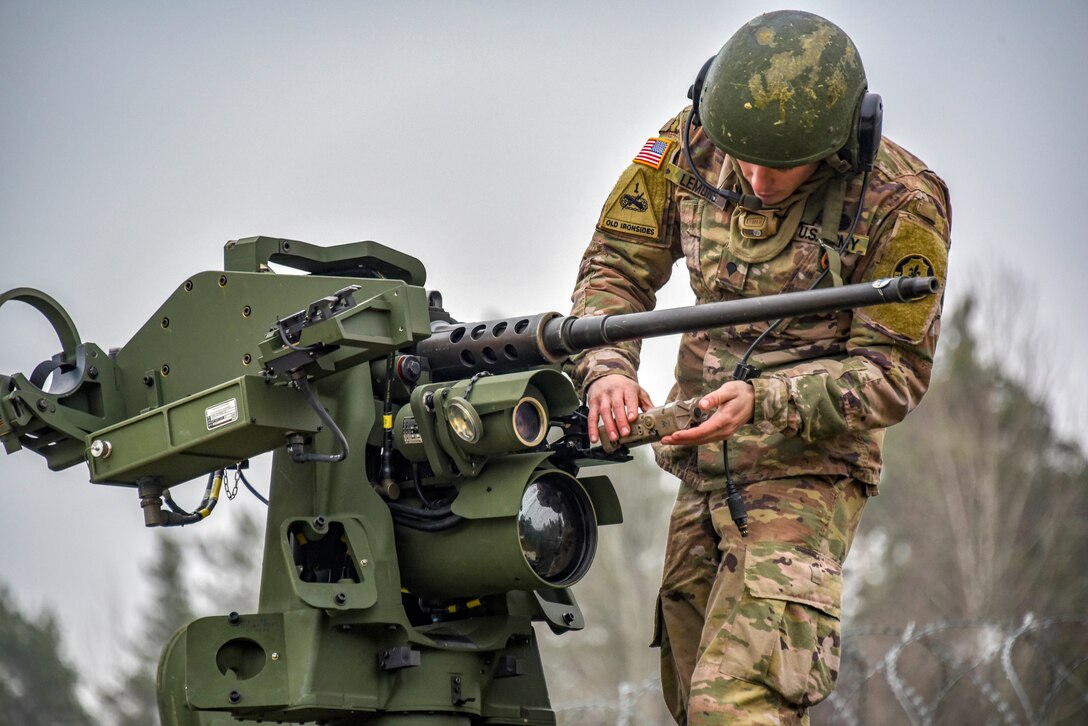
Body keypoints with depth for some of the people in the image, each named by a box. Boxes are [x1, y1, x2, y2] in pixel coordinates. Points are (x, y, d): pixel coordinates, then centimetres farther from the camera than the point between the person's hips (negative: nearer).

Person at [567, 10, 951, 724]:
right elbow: (618, 265, 4)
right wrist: (608, 369, -16)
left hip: (807, 474, -6)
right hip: (703, 474, 6)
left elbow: (894, 375, -13)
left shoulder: (899, 205, -18)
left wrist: (763, 403, -27)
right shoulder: (690, 144, -5)